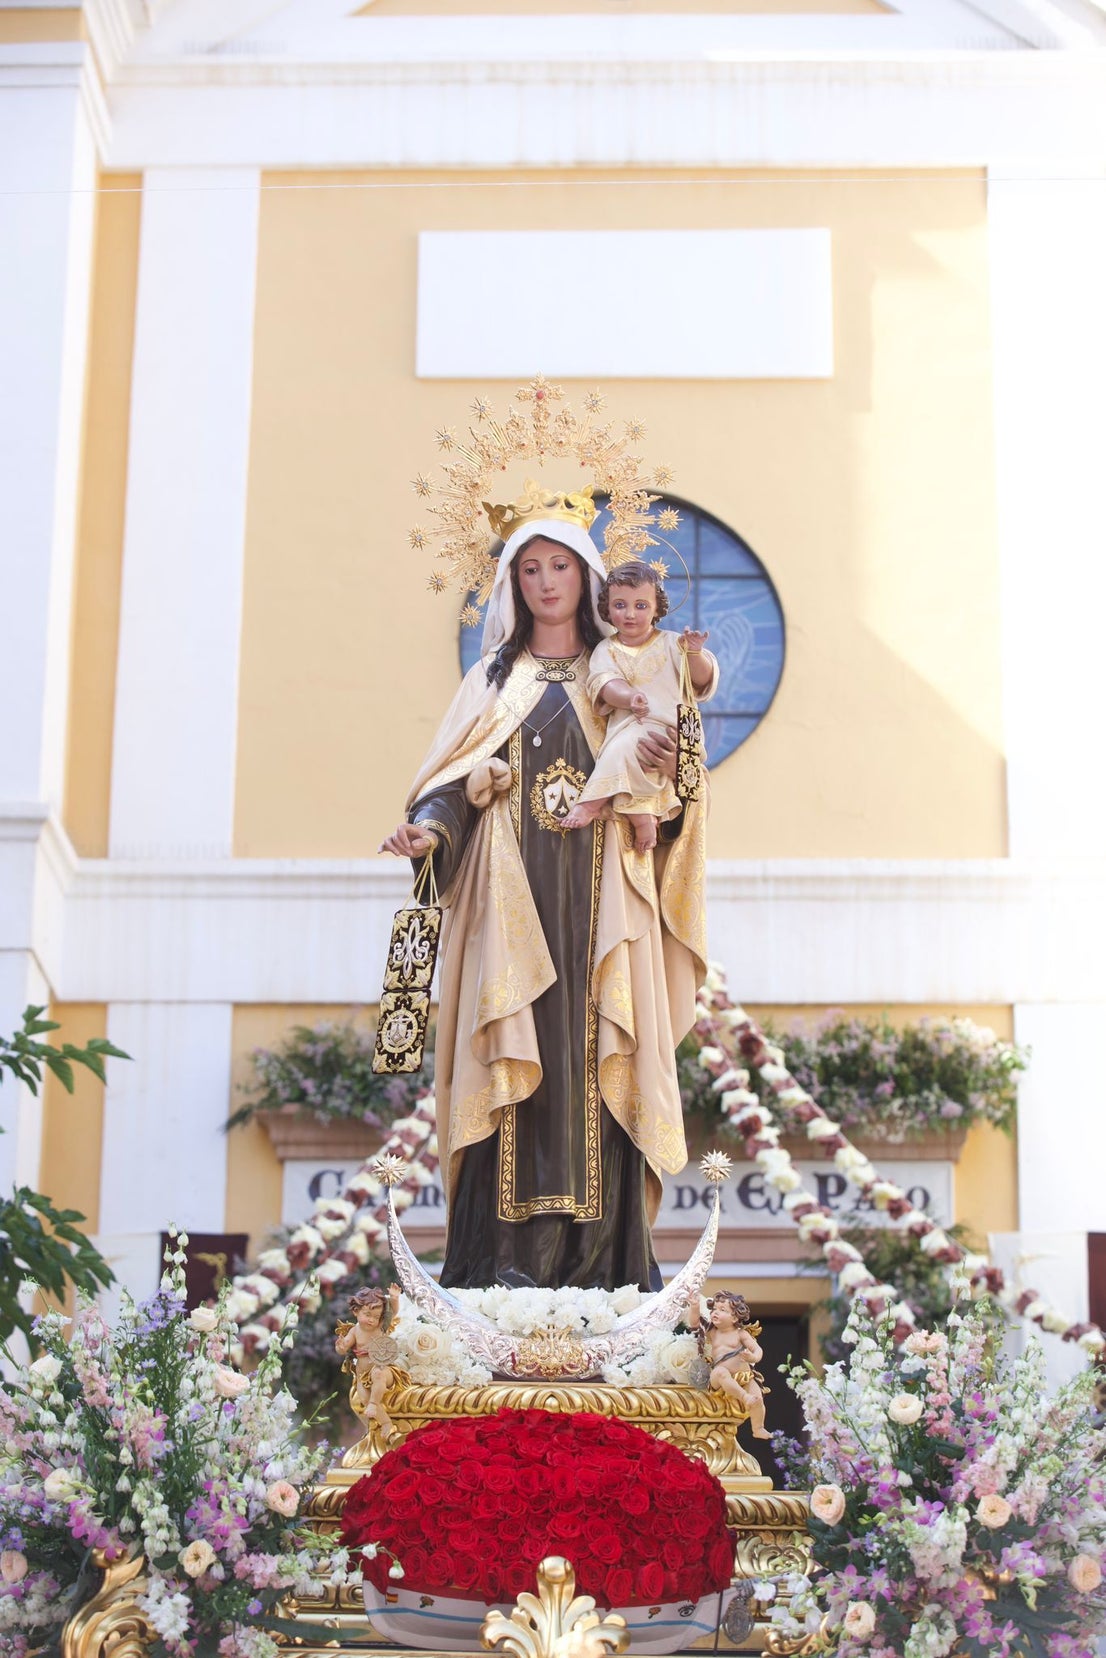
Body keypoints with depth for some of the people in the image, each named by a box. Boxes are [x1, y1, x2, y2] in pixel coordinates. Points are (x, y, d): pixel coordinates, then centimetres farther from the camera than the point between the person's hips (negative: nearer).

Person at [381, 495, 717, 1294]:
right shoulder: (495, 680, 16)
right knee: (517, 1059, -10)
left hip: (599, 900, 0)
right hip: (513, 896, 0)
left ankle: (597, 1253, -8)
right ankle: (510, 1253, -11)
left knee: (593, 1063, -7)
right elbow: (456, 782, 5)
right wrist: (429, 831, -15)